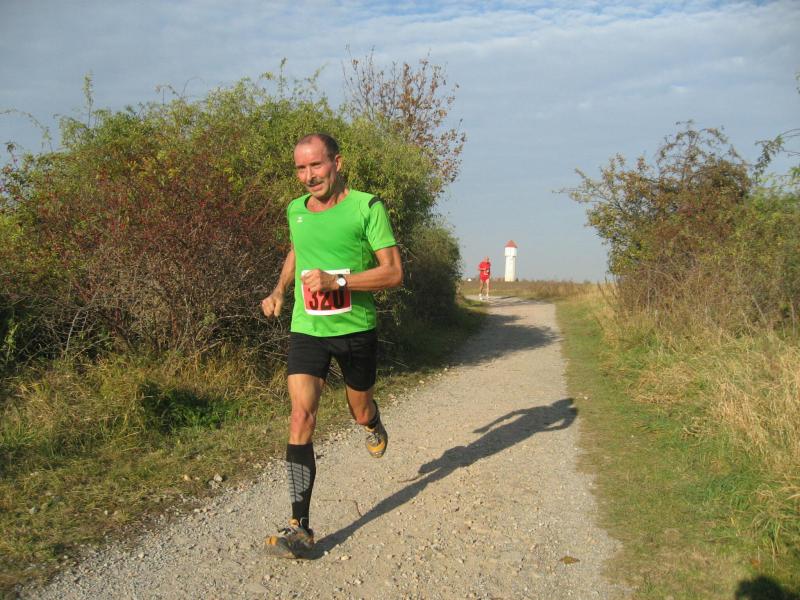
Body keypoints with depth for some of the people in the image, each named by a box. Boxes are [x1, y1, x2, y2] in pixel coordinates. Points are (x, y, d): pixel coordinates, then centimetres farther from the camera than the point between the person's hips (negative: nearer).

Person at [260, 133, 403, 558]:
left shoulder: (367, 207, -10)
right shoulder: (295, 211, 5)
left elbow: (394, 272, -14)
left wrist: (337, 282, -25)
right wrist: (279, 289, 13)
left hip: (356, 330, -2)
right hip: (306, 330, 2)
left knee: (361, 413, 16)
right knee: (301, 418, -13)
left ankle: (373, 425, 57)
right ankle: (300, 528, -10)